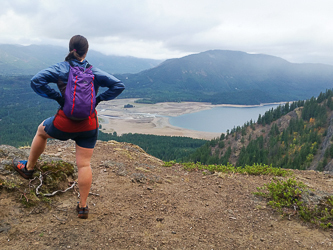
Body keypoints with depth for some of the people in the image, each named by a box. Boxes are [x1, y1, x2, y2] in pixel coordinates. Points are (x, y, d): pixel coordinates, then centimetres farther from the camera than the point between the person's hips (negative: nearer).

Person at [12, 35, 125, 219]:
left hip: (65, 123, -1)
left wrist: (57, 97, -7)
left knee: (41, 131, 30)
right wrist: (98, 99, 1)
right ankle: (83, 206, 12)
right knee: (84, 164, 6)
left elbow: (36, 81, -16)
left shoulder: (61, 68, -6)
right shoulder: (95, 72, 1)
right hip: (89, 126, 2)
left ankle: (28, 168, 44)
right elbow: (118, 86, -3)